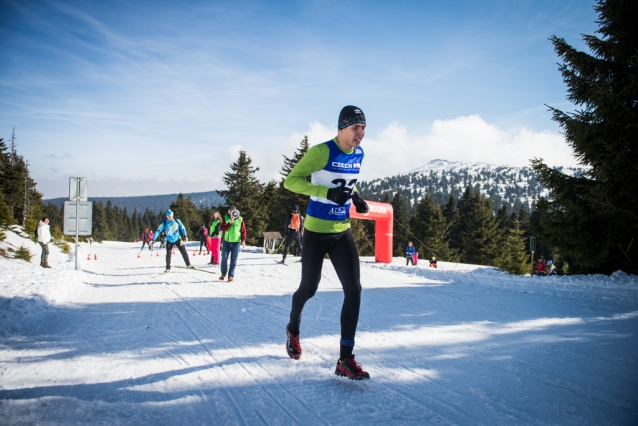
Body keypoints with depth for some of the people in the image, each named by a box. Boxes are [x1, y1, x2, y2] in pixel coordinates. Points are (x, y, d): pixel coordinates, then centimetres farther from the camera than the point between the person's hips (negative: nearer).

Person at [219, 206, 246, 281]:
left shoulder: (240, 219, 2)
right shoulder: (225, 218, 2)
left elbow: (243, 230, 4)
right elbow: (222, 228, -9)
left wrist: (243, 240, -3)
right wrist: (230, 222, -20)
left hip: (236, 242, 0)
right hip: (226, 241, 1)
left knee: (233, 260, 1)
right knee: (224, 258, 1)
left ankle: (231, 275, 8)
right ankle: (223, 273, 19)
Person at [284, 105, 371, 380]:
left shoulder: (359, 154, 4)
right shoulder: (322, 151, -16)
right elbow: (291, 181, -17)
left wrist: (355, 197, 1)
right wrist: (328, 193, -26)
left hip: (342, 231, 5)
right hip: (316, 231, -5)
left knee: (354, 290, -6)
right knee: (309, 288, 9)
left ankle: (345, 359, 0)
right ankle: (293, 329, 42)